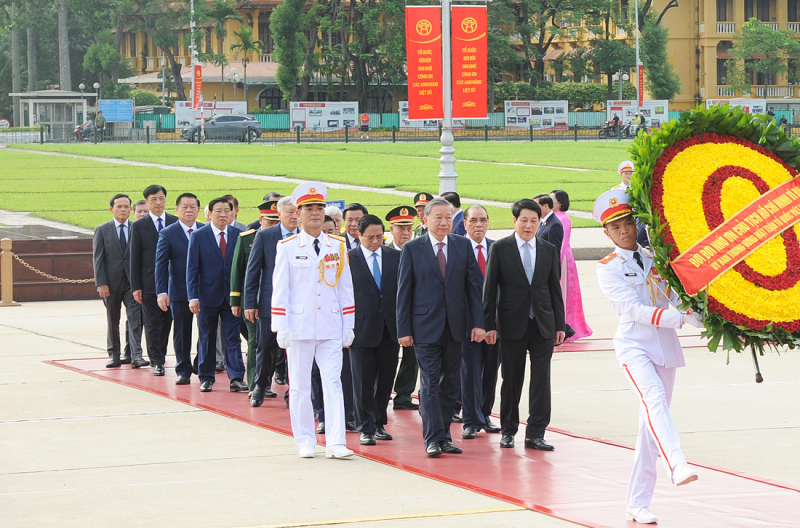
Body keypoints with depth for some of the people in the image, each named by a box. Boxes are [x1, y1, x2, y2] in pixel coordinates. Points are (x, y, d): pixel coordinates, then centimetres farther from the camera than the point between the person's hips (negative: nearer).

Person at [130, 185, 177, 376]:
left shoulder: (176, 223, 5)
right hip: (149, 282, -2)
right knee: (152, 324, 0)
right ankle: (157, 361, 4)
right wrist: (136, 286, -6)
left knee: (167, 322, 8)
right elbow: (135, 258, 0)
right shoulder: (138, 226, 0)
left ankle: (160, 355, 23)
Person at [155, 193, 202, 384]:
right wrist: (161, 292, -13)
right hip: (179, 292, -1)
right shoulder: (167, 234, 0)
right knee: (182, 334, 5)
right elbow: (161, 265, -4)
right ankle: (183, 372, 15)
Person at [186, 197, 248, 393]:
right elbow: (192, 269, -3)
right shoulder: (198, 236, -2)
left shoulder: (238, 235, 3)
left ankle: (236, 379, -2)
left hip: (232, 295, 1)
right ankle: (206, 378, 16)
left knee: (233, 337, -2)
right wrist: (193, 297, -11)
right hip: (208, 295, -1)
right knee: (207, 339, 8)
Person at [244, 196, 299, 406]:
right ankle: (260, 386, 22)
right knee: (266, 346, 4)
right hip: (269, 302, -1)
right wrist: (250, 303, -3)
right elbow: (252, 271, 1)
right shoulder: (264, 236, 1)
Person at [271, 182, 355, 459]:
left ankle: (335, 443, -8)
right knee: (299, 386, 4)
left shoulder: (338, 246, 8)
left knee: (333, 382, -5)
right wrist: (281, 328, -5)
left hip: (331, 327, 1)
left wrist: (348, 327, 6)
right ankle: (305, 442, 13)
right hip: (299, 326, -1)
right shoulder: (287, 247, 1)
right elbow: (280, 289, 0)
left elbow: (346, 288, 10)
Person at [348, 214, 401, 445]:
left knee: (386, 379, 9)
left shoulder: (396, 256, 8)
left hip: (390, 328, 3)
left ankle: (379, 424, 22)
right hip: (362, 328, -3)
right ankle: (365, 428, 6)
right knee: (363, 381, -1)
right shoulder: (348, 259, -1)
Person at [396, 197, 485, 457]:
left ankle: (444, 436, 15)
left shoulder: (464, 246, 7)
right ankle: (433, 439, -6)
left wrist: (478, 323, -1)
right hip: (426, 326, -3)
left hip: (455, 326, 3)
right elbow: (404, 291, 0)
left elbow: (474, 285, 6)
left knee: (451, 383, 7)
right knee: (430, 382, -6)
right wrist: (404, 330, -5)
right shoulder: (412, 249, 0)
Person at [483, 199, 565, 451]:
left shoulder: (549, 250, 8)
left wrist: (559, 325, 7)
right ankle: (508, 430, 19)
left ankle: (535, 434, 1)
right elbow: (490, 289, -1)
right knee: (511, 380, 5)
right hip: (512, 324, -2)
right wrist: (489, 325, -6)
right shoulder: (500, 249, 0)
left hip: (543, 325, 2)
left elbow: (554, 288, 11)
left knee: (541, 379, -3)